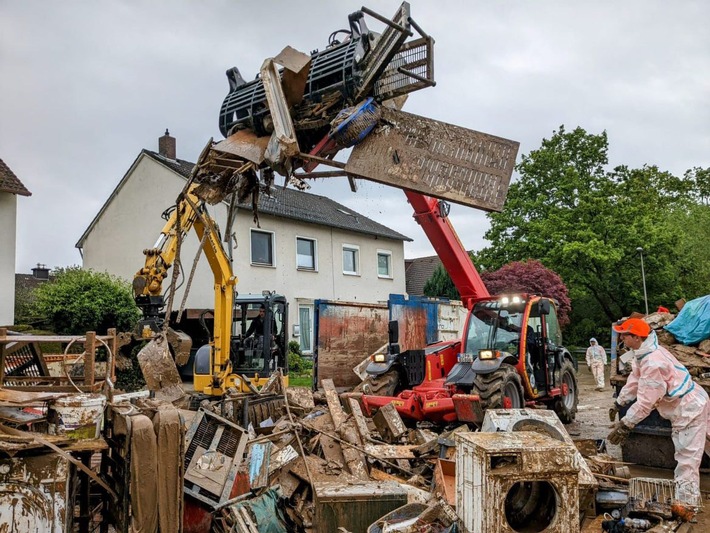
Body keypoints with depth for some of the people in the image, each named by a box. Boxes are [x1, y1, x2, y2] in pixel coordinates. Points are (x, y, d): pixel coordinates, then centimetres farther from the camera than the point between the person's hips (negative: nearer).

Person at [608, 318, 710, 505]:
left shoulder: (653, 362, -30)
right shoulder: (643, 353, 2)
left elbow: (645, 401, -29)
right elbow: (635, 380, 13)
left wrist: (625, 424, -22)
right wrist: (618, 403, 17)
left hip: (688, 410, -11)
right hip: (692, 404, 11)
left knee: (687, 460, -7)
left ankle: (685, 505, -2)